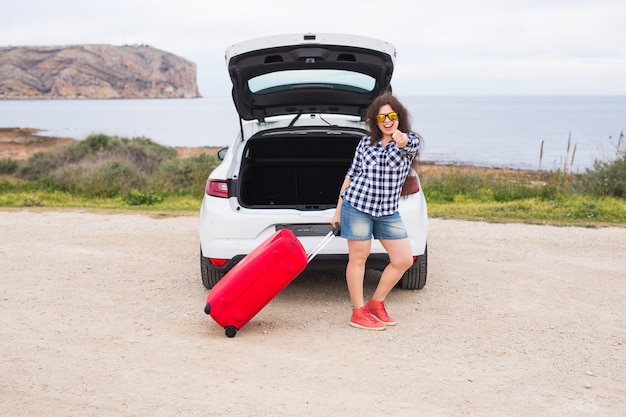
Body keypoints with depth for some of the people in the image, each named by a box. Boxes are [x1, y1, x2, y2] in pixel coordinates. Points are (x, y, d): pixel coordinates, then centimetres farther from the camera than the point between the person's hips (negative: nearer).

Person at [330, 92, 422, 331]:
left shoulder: (411, 142, 2)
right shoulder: (366, 142, 5)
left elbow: (409, 145, -24)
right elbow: (351, 175, 10)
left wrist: (401, 140, -48)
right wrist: (338, 210, 8)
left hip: (388, 210, 2)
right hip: (356, 204, -2)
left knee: (404, 260, 0)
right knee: (358, 257, 0)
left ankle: (376, 302, 19)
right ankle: (358, 313, 11)